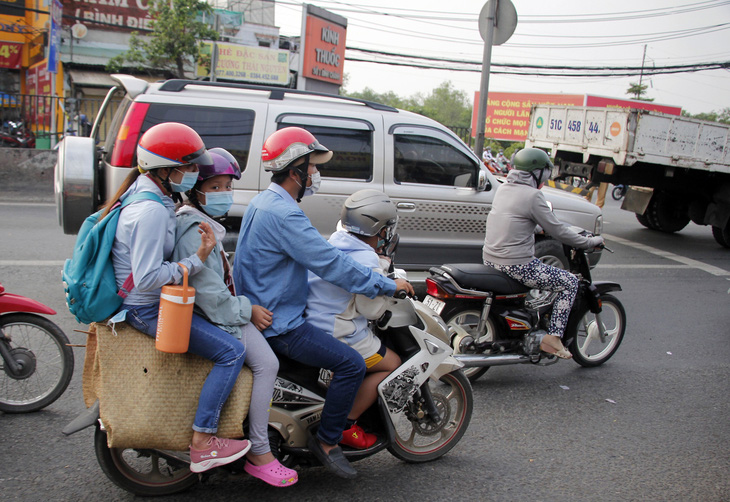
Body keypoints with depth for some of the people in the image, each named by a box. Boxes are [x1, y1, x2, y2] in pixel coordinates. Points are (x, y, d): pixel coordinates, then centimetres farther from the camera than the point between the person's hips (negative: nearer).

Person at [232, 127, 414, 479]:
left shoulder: (263, 202, 11)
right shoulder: (283, 213, -24)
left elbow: (314, 252, 21)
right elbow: (330, 264, -27)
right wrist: (387, 285, -19)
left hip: (260, 310, 11)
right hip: (278, 324, -11)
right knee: (351, 364, -13)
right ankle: (327, 441, 0)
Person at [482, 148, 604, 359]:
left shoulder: (504, 188, 11)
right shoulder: (532, 195, -14)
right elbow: (557, 231, -11)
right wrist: (589, 242, 3)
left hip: (490, 260, 9)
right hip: (515, 266, -9)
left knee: (536, 265, 37)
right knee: (570, 282, 5)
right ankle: (552, 337, 0)